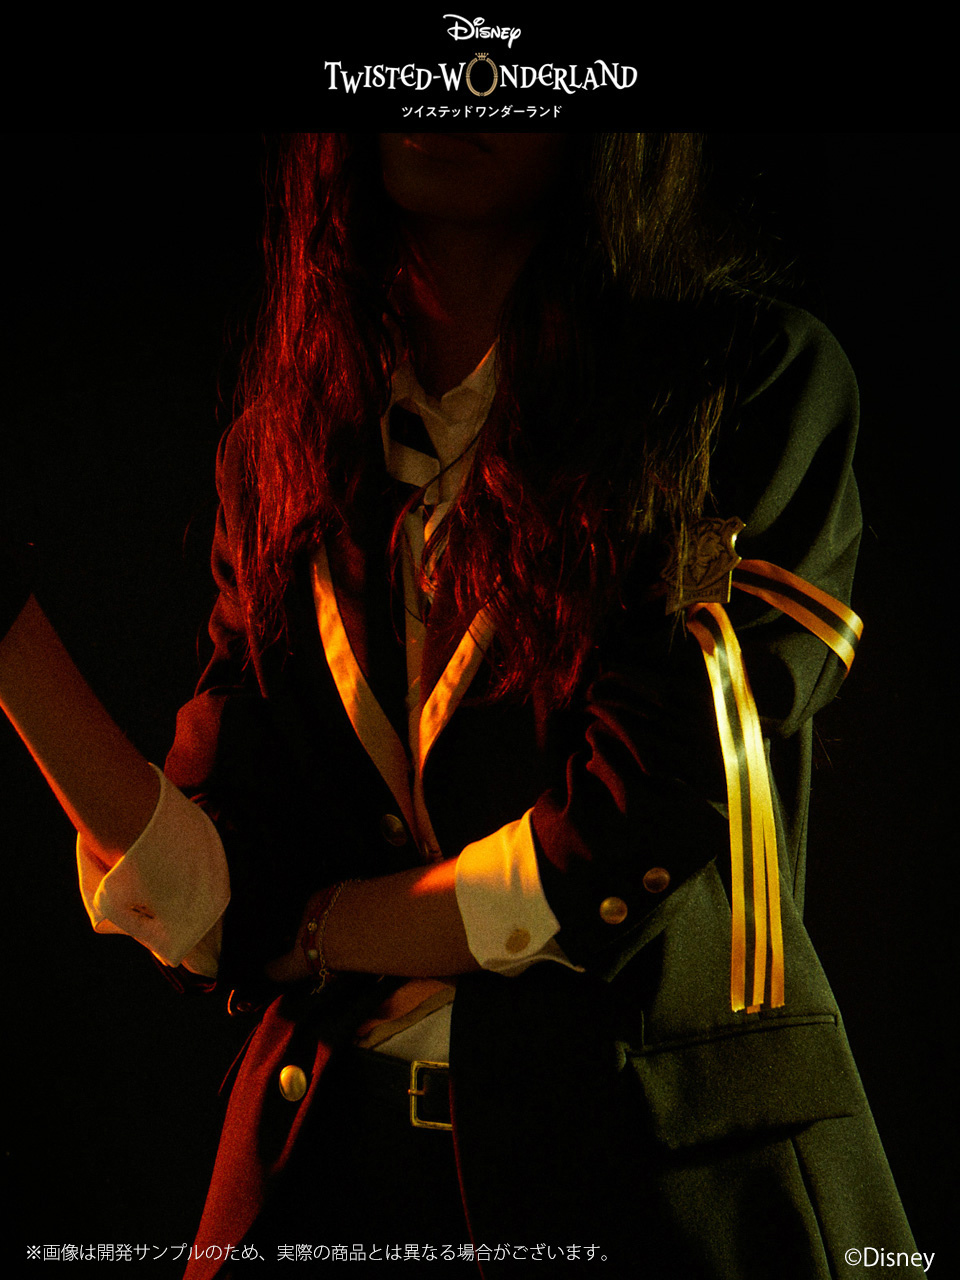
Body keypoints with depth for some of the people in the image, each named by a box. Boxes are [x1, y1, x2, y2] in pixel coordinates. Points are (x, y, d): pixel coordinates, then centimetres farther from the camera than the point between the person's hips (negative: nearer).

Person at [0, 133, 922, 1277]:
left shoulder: (763, 381, -8)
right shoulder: (280, 449, 7)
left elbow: (630, 852, -16)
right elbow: (213, 902, -2)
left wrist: (317, 931, -4)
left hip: (680, 1175, -4)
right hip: (338, 1158, 4)